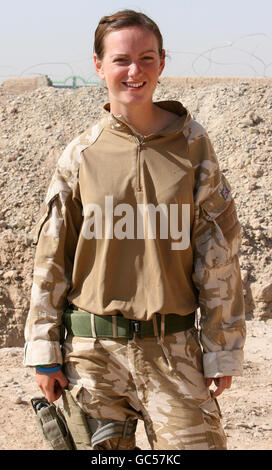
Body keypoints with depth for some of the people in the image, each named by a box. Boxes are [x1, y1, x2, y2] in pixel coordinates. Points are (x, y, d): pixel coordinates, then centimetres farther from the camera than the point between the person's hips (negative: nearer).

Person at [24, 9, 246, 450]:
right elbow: (51, 257, 5)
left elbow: (218, 250, 2)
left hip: (173, 349, 0)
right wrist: (44, 351, 3)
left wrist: (222, 348, 1)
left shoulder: (191, 143, 1)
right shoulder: (81, 154, 2)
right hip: (92, 348, 1)